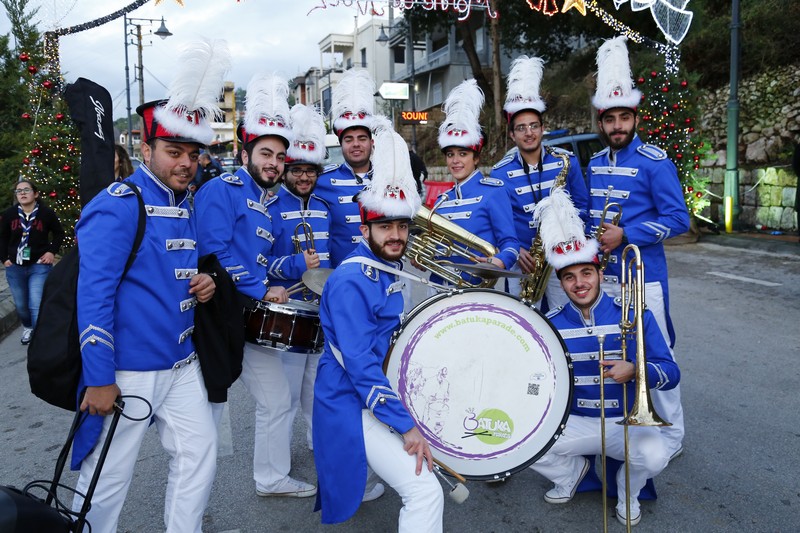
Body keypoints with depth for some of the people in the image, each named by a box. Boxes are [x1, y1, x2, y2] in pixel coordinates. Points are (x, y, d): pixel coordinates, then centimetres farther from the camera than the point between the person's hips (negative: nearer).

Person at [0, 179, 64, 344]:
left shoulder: (46, 213, -9)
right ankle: (27, 328, 42)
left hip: (39, 266, -3)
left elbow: (59, 233, 6)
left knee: (36, 305, -12)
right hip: (15, 268, 3)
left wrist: (52, 251, -4)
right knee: (20, 305, 14)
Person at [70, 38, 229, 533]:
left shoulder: (187, 204, 10)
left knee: (200, 454, 14)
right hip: (128, 371, -8)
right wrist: (98, 379, -18)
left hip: (183, 365, 8)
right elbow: (94, 293, -18)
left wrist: (203, 283, -1)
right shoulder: (117, 206, -15)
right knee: (107, 480, 6)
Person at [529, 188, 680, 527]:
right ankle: (570, 472, 14)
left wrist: (635, 370, -31)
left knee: (655, 455, -33)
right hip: (574, 422, 2)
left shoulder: (636, 316, -8)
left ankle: (628, 491, 8)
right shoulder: (549, 325, -3)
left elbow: (671, 373, -10)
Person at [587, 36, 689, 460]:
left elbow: (678, 219, -13)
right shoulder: (595, 163, 9)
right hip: (602, 275, 6)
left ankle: (672, 436, 18)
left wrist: (625, 235, -21)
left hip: (643, 278, -6)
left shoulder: (654, 162, -10)